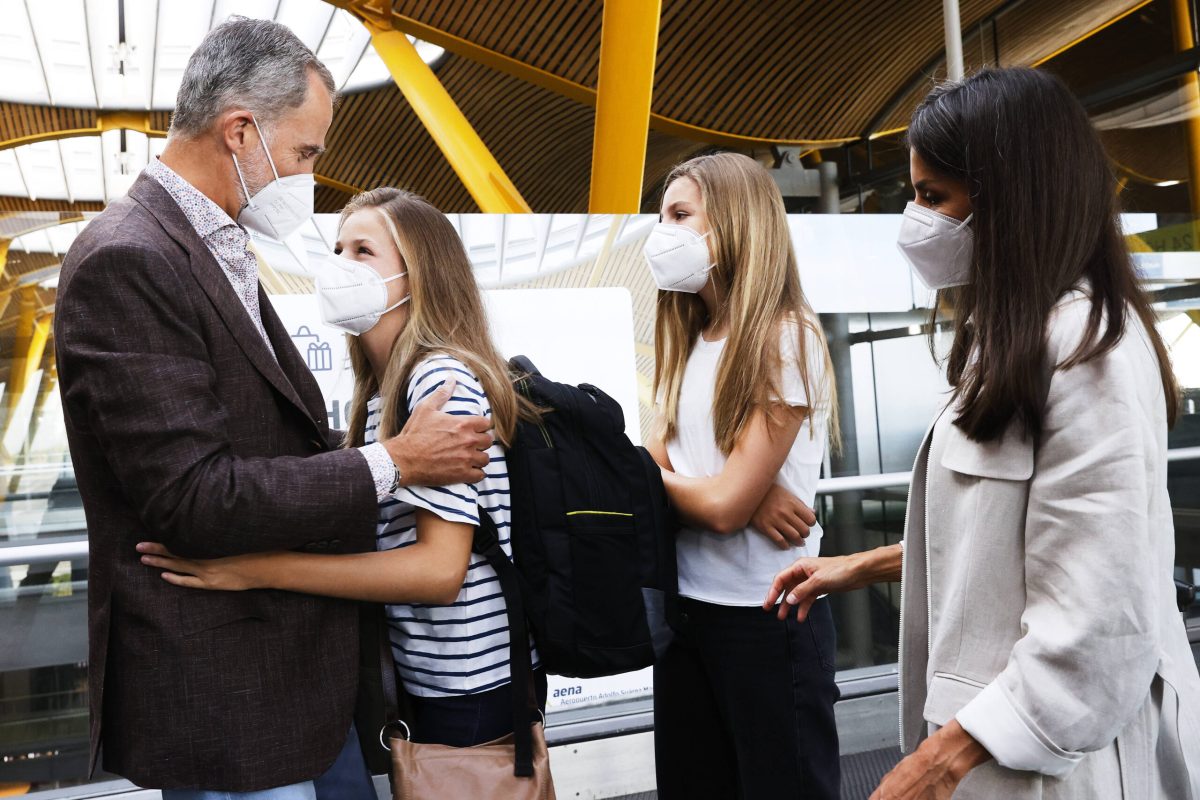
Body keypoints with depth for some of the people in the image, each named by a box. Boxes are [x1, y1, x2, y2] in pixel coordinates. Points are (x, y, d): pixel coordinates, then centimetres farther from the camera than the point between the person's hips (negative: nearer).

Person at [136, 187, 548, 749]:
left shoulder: (443, 377, -20)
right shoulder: (380, 393, 7)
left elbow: (439, 568, -26)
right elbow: (384, 539, 10)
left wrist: (256, 568, -29)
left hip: (473, 684, -8)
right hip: (424, 675, 8)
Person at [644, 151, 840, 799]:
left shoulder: (787, 338, -14)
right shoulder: (688, 344, 9)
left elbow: (725, 506, -20)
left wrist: (660, 477, -1)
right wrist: (748, 500, -17)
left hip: (766, 617, -7)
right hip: (684, 604, 7)